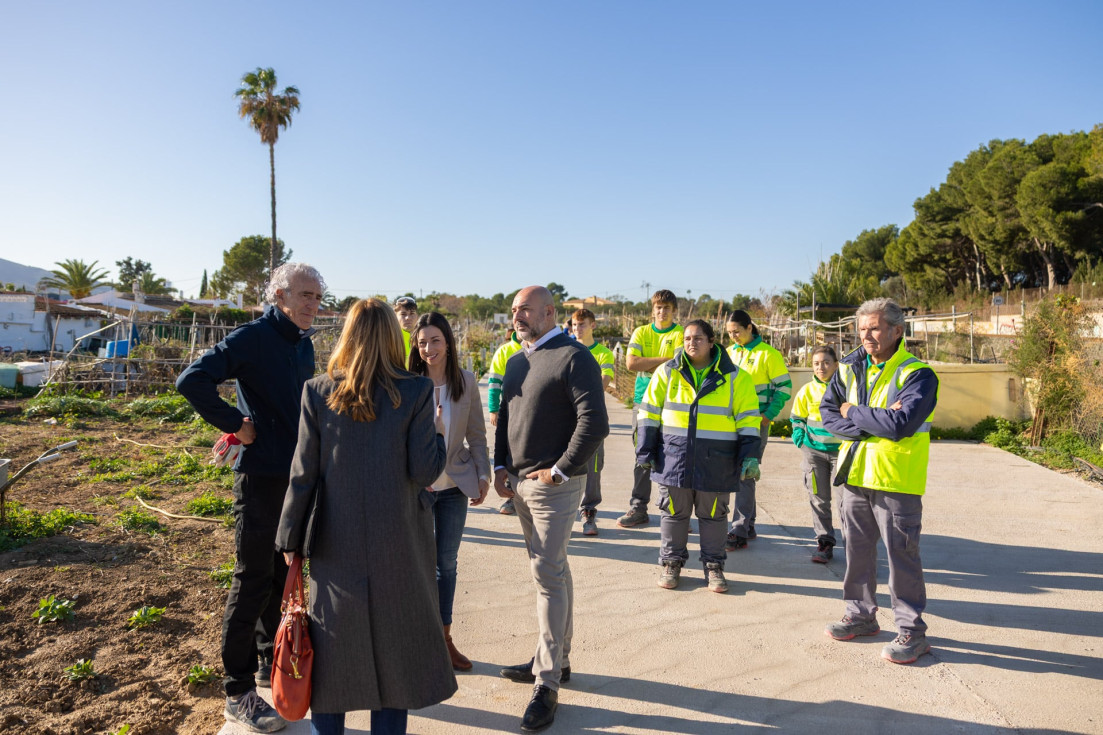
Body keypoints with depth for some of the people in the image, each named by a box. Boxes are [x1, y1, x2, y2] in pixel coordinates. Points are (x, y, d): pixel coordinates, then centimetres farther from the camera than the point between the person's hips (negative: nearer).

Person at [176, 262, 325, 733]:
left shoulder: (304, 343, 9)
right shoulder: (252, 337, -14)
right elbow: (191, 380, -23)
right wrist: (236, 424, -19)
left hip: (297, 476, 8)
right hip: (261, 477, -8)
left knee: (280, 575, 18)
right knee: (253, 582, 1)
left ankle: (270, 664, 35)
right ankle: (238, 692, 16)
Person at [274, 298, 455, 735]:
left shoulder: (317, 392, -6)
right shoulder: (415, 392, -10)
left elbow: (303, 473, -3)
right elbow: (424, 471, -13)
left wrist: (291, 537, 7)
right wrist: (438, 433, 6)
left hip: (336, 542, 2)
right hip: (397, 542, -1)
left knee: (334, 642, 17)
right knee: (394, 641, 14)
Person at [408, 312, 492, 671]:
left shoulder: (466, 382, 0)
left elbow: (476, 434, 6)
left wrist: (483, 475, 3)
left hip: (454, 485, 2)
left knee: (447, 561, 12)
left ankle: (444, 637, 27)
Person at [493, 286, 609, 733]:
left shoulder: (574, 357, -12)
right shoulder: (517, 362, 13)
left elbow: (595, 423, -19)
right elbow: (505, 416, 19)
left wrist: (560, 471, -16)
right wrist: (501, 466, 7)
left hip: (554, 485, -8)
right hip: (520, 483, 8)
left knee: (548, 575, -6)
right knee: (553, 569, 17)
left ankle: (547, 684, 4)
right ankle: (557, 659, 30)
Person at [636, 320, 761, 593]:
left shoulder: (734, 377, 3)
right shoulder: (667, 373, 4)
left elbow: (748, 418, 3)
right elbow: (649, 412, 6)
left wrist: (749, 455, -3)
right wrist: (646, 450, 2)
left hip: (716, 461, 0)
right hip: (675, 456, 1)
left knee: (714, 514, 9)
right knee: (674, 512, 8)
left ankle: (713, 565, 25)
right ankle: (671, 563, 25)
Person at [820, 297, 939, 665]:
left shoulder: (917, 374, -12)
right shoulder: (849, 368, 7)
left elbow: (899, 424, -25)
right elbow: (828, 413, 0)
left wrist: (854, 413, -11)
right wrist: (873, 421, -15)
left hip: (896, 480, -6)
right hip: (855, 474, 6)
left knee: (901, 554, 2)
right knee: (857, 549, 16)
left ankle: (912, 631, 17)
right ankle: (861, 614, 32)